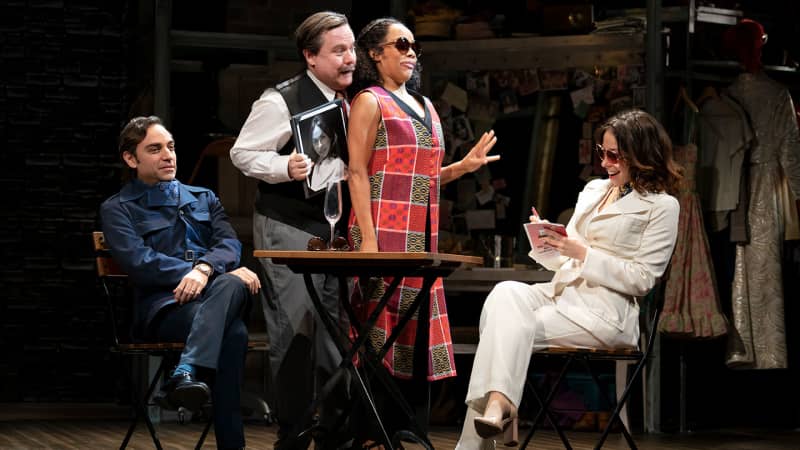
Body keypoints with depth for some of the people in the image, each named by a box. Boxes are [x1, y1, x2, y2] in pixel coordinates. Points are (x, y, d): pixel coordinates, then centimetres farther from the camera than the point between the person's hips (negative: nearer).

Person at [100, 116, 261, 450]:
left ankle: (186, 374, -54)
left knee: (230, 285, -37)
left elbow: (230, 244, 9)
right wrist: (229, 271, -14)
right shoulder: (118, 209, 11)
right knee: (233, 332, -37)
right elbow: (138, 262, -7)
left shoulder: (203, 198, 26)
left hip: (219, 296, 4)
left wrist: (206, 268, -19)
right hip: (164, 306, -4)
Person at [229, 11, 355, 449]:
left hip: (335, 227, 7)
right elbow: (242, 153, -10)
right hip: (289, 229, -7)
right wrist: (285, 167, -25)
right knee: (294, 330, -6)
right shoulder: (282, 100, -13)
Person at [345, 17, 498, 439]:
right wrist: (368, 238, -18)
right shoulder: (370, 101, -2)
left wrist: (464, 166, 7)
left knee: (414, 328, 6)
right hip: (385, 231, -7)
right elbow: (358, 172, -9)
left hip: (422, 236, 8)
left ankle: (401, 425, 10)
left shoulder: (425, 107, 20)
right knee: (382, 327, -8)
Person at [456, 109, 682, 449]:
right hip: (561, 293, 6)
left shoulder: (661, 206, 1)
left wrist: (583, 252, -14)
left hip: (605, 310, -6)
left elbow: (641, 279, -7)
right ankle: (497, 404, -37)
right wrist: (546, 241, -1)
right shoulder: (593, 191, 21)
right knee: (505, 293, -26)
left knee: (516, 328, -28)